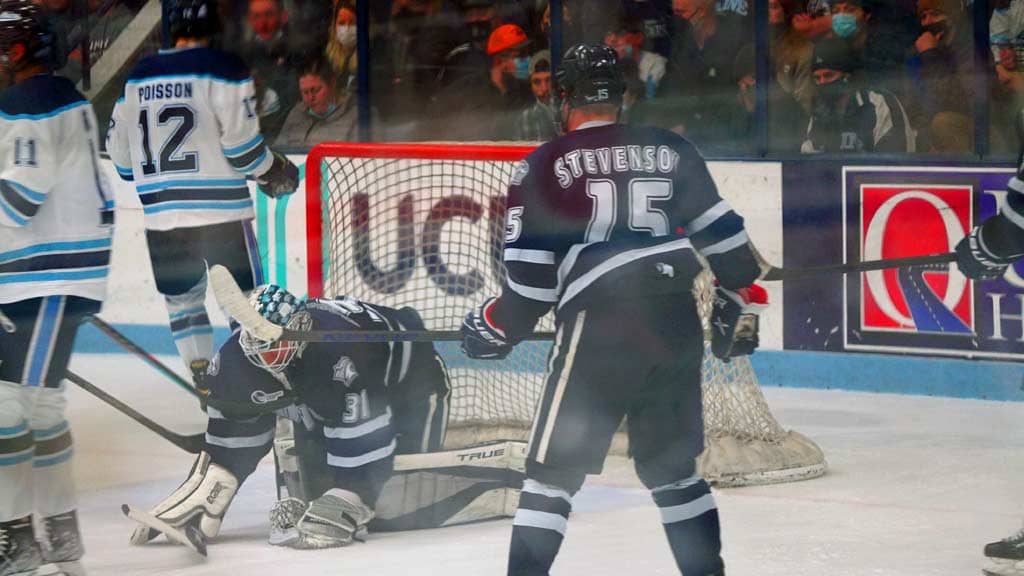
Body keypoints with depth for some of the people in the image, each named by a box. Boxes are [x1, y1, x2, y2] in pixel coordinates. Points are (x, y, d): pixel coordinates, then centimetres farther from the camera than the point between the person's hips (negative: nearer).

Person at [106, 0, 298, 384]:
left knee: (181, 294, 16)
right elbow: (240, 139, -13)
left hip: (160, 213, 4)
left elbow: (118, 144, 14)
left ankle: (200, 367, 9)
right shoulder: (222, 69, -7)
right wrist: (273, 172, 4)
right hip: (219, 207, -4)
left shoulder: (138, 76, 9)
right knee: (242, 294, 3)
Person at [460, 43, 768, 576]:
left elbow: (531, 272, -2)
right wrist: (738, 301, 22)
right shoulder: (672, 152, 11)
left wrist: (496, 329, 12)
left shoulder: (545, 167, 1)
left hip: (597, 331, -4)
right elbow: (723, 235, 10)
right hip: (676, 326, 4)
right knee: (673, 466, 19)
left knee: (553, 468, 2)